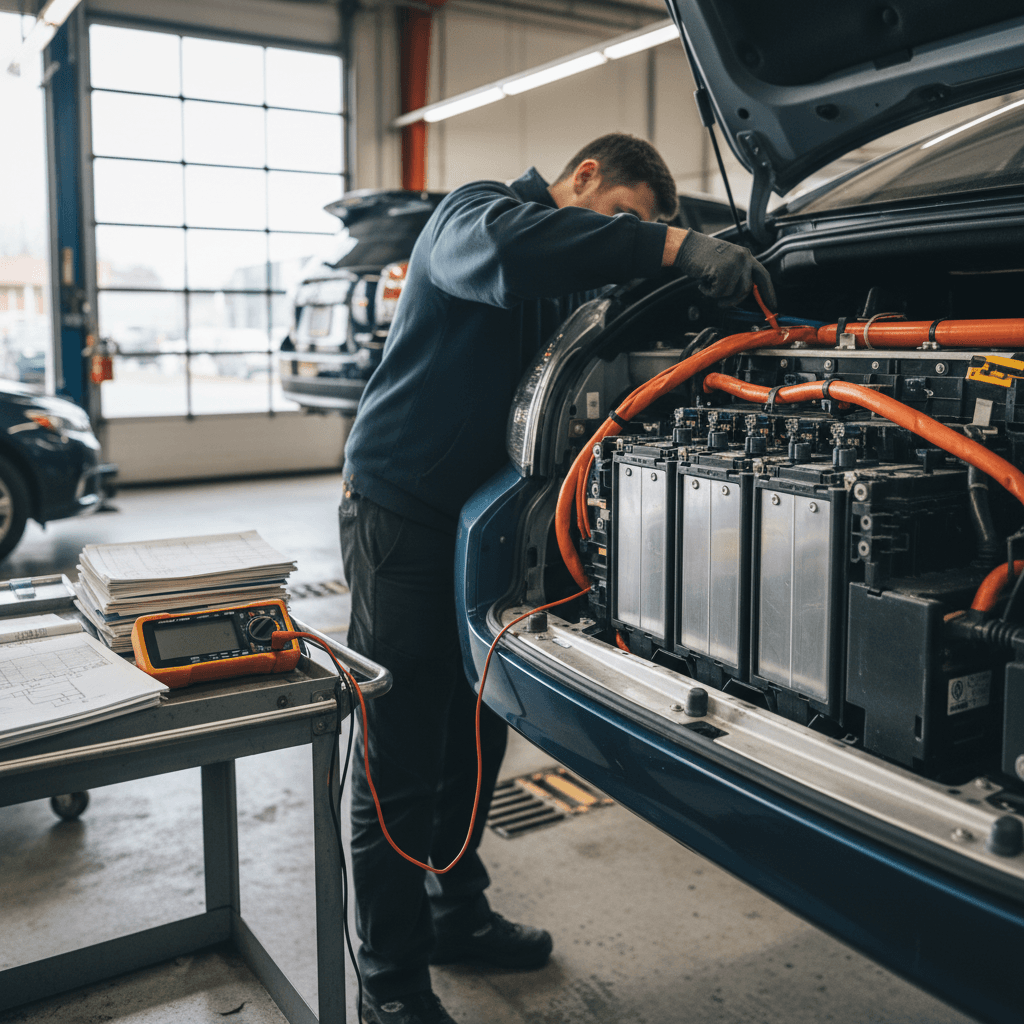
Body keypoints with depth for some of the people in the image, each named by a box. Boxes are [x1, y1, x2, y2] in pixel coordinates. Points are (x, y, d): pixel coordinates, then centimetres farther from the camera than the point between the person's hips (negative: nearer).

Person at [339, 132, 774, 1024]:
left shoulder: (571, 283, 16)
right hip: (400, 514, -8)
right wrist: (668, 244, -39)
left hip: (479, 517, 9)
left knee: (475, 737, 16)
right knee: (401, 758, -3)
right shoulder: (471, 213, -10)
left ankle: (457, 914, 34)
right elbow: (504, 246, -35)